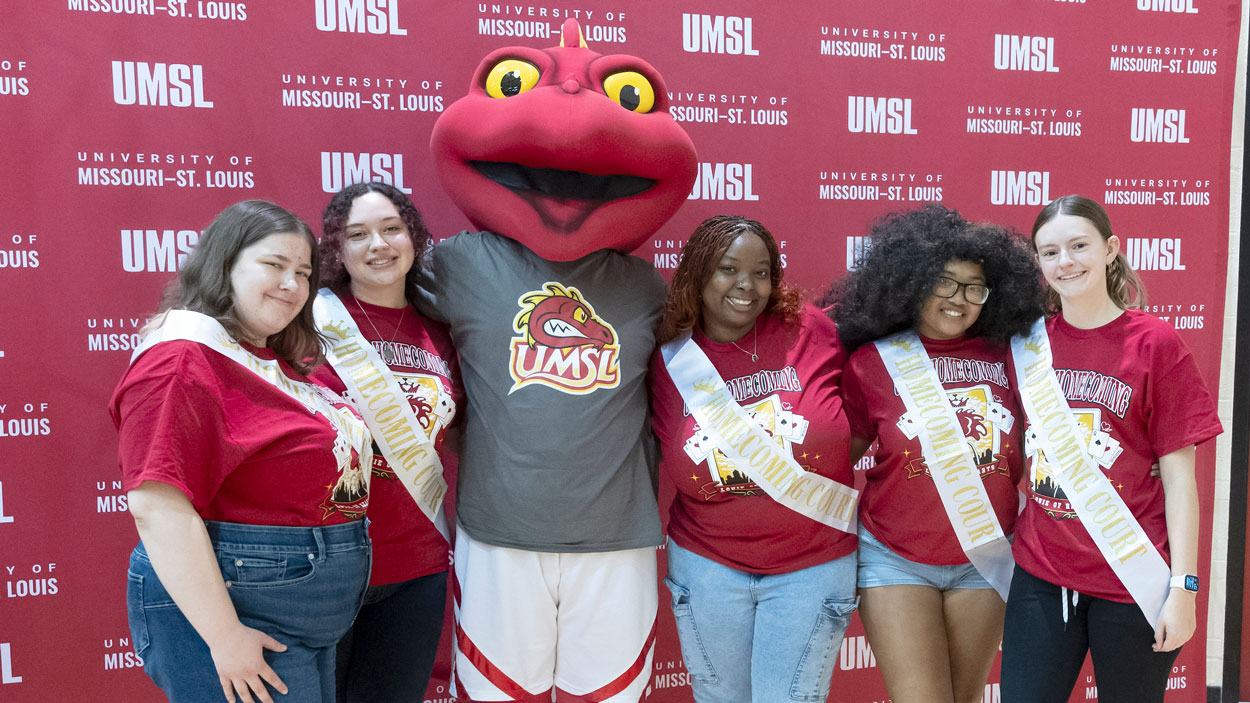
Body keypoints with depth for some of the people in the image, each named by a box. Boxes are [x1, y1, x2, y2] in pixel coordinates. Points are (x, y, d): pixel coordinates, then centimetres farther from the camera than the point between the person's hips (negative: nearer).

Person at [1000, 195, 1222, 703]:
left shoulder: (1155, 343, -6)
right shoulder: (1028, 341, 2)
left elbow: (1178, 475, -6)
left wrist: (1183, 586, -9)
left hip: (1131, 582, -2)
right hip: (1040, 575, 3)